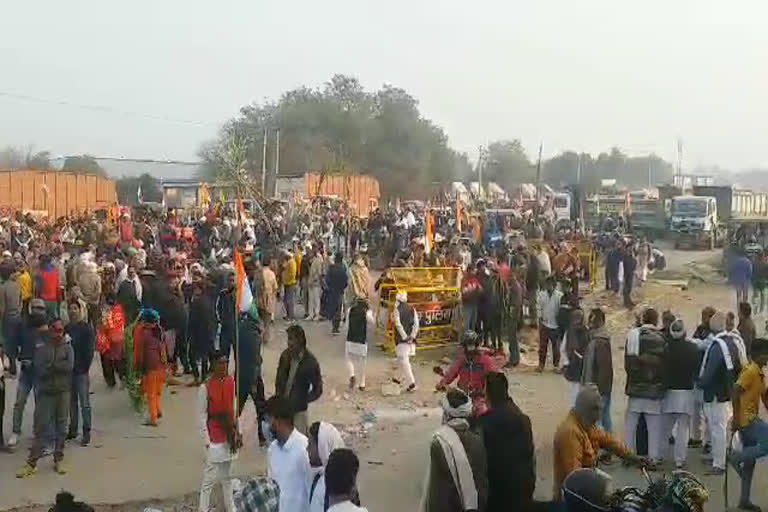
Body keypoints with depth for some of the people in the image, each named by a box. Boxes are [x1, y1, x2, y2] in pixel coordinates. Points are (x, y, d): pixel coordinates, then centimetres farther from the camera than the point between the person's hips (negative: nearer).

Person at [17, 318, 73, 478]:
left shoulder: (67, 347, 4)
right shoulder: (41, 348, 0)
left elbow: (69, 366, -13)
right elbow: (40, 370, -12)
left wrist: (51, 365, -11)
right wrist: (59, 366, -12)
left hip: (63, 392, 1)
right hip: (45, 392, -1)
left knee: (61, 427, 8)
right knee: (41, 428, 0)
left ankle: (58, 460, 18)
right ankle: (31, 463, 5)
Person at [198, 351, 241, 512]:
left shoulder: (231, 381, 1)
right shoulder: (205, 388, -18)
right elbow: (202, 416, -13)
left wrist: (236, 432, 11)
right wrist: (207, 441, -13)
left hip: (229, 436, 6)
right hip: (215, 439, -6)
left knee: (227, 476, 19)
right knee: (210, 478, -2)